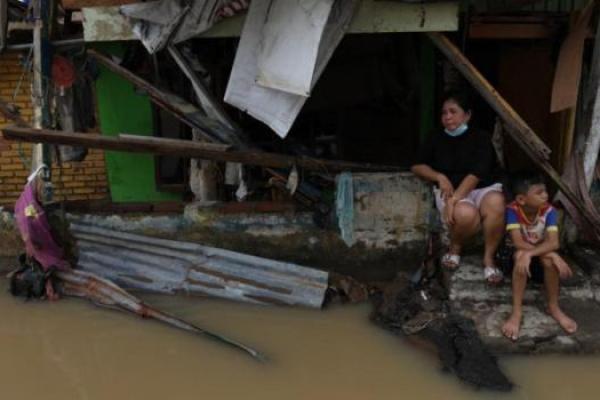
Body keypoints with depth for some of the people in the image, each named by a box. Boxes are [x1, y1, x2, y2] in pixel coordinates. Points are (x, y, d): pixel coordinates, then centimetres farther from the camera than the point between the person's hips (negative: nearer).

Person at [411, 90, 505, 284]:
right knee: (466, 214, -36)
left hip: (483, 188, 0)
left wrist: (453, 200, -26)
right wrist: (440, 177, -9)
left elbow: (476, 174, -15)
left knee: (496, 204, -37)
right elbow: (417, 166, 10)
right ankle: (455, 248, -2)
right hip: (451, 190, 0)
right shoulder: (437, 139, 7)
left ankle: (488, 258, -17)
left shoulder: (481, 138, -3)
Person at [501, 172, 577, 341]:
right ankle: (517, 312, -31)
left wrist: (530, 254, -45)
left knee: (548, 258, -32)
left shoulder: (549, 211, -16)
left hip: (542, 262, 1)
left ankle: (553, 307, -12)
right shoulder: (512, 210, -21)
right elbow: (518, 243, -31)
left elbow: (553, 243, -28)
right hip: (516, 258, -1)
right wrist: (553, 255, -36)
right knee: (520, 254, -35)